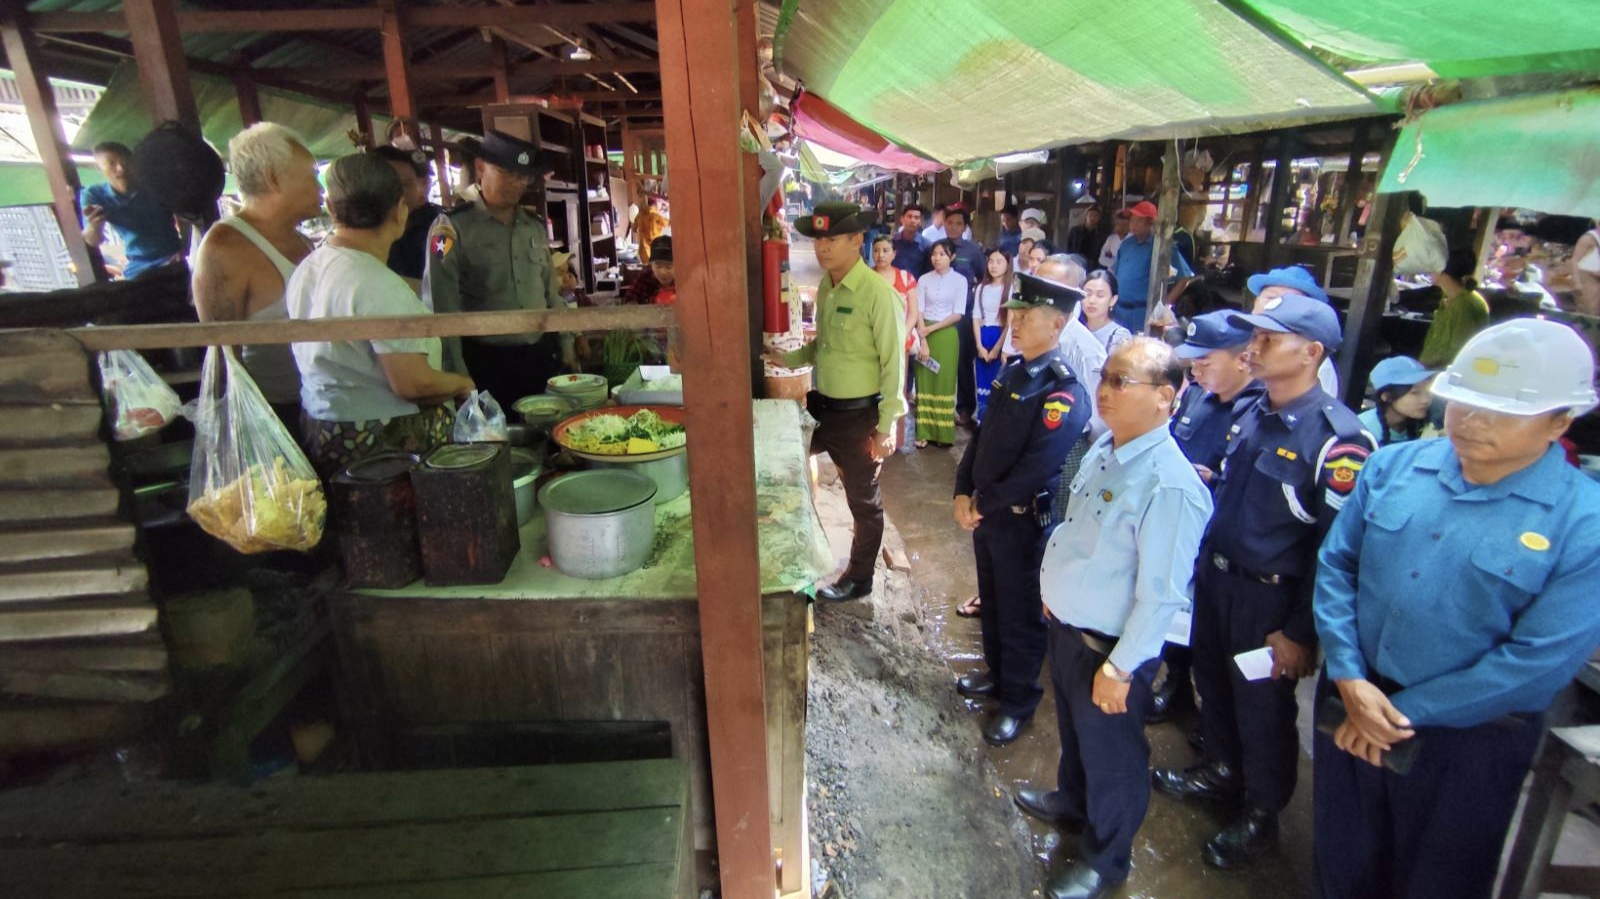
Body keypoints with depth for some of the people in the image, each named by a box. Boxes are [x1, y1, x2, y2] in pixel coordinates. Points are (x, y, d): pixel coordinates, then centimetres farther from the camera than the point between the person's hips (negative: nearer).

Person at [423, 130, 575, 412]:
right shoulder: (451, 228, -6)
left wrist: (566, 347, 13)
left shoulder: (537, 227, 10)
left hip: (542, 357, 5)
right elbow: (442, 309, -9)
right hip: (486, 364, -5)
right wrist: (458, 376, -11)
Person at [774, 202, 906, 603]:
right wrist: (791, 359, 0)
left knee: (864, 502, 10)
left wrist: (887, 426, -19)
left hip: (860, 415, -7)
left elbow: (893, 363, -18)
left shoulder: (878, 294, -19)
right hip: (821, 405, 7)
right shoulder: (825, 286, 4)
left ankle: (858, 579, 31)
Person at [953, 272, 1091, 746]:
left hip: (1022, 519, -8)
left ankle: (1018, 701, 28)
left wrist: (985, 502, -17)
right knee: (991, 601, 23)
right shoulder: (1013, 371, 6)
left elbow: (1039, 467, -28)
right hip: (986, 510, 8)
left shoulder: (1063, 390, -22)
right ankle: (997, 674, 44)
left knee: (1019, 613, 9)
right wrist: (964, 492, 0)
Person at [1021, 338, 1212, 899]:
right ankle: (1071, 799, 57)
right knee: (1073, 727, 30)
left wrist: (1120, 667, -20)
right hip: (1067, 624, 8)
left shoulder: (1169, 485, -29)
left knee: (1109, 751, 16)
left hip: (1109, 645, -8)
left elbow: (1161, 594, -26)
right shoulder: (1103, 448, -2)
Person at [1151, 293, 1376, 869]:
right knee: (1213, 683, 22)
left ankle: (1260, 815, 35)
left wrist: (1301, 632, -17)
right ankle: (1222, 770, 48)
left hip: (1270, 599, -7)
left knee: (1262, 707, 12)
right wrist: (1203, 565, 15)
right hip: (1215, 579, 7)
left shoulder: (1336, 439, -22)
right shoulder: (1250, 415, 3)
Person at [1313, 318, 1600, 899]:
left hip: (1468, 741, -2)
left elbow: (1541, 660, -17)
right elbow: (1336, 566, -2)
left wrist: (1404, 714, -15)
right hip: (1348, 703, 3)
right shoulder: (1393, 465, -4)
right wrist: (1350, 679, -12)